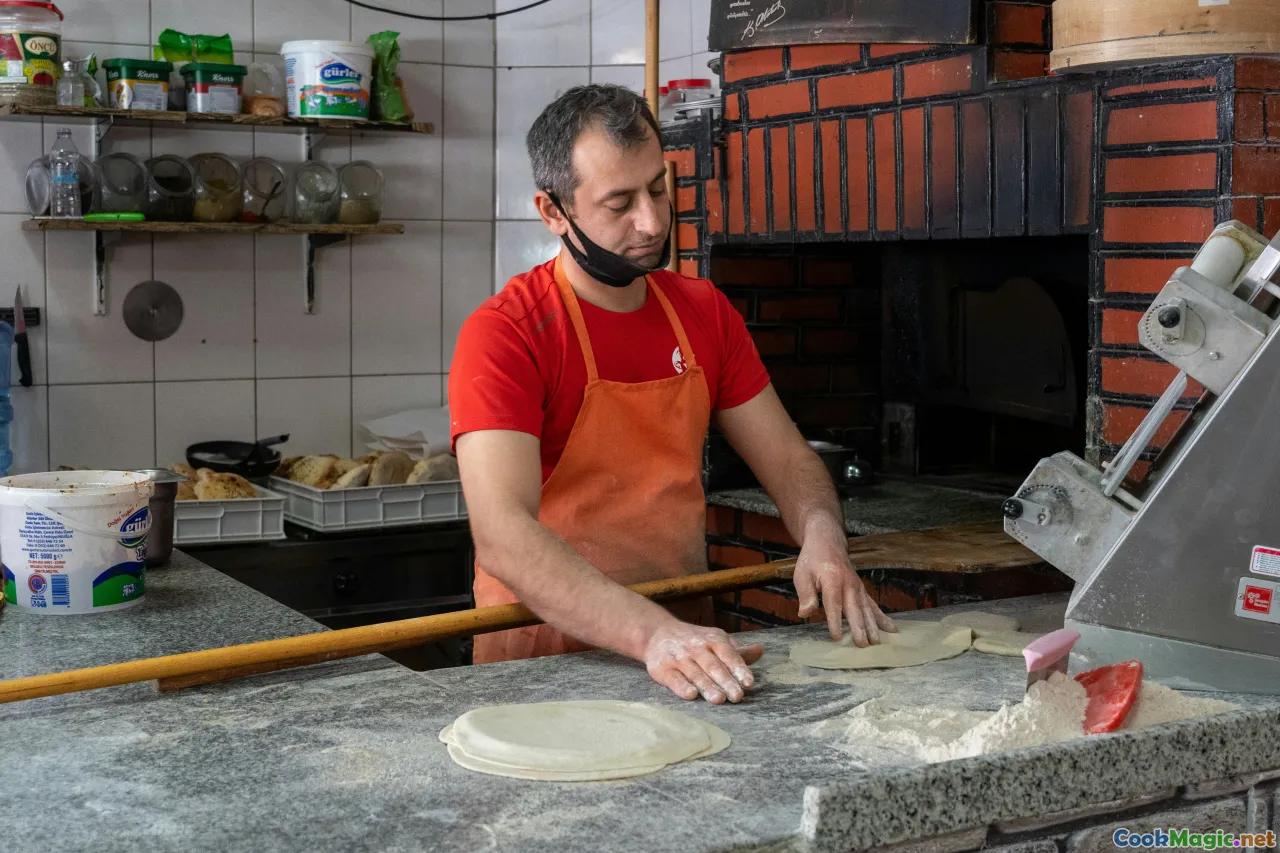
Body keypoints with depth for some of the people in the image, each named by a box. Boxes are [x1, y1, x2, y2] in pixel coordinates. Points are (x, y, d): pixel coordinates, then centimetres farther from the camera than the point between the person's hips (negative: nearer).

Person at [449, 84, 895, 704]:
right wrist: (652, 634, -35)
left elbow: (786, 457, 12)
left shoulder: (705, 312, 9)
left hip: (688, 647, 4)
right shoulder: (503, 334, -12)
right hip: (545, 656, -4)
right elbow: (502, 536, -23)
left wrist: (822, 536, -10)